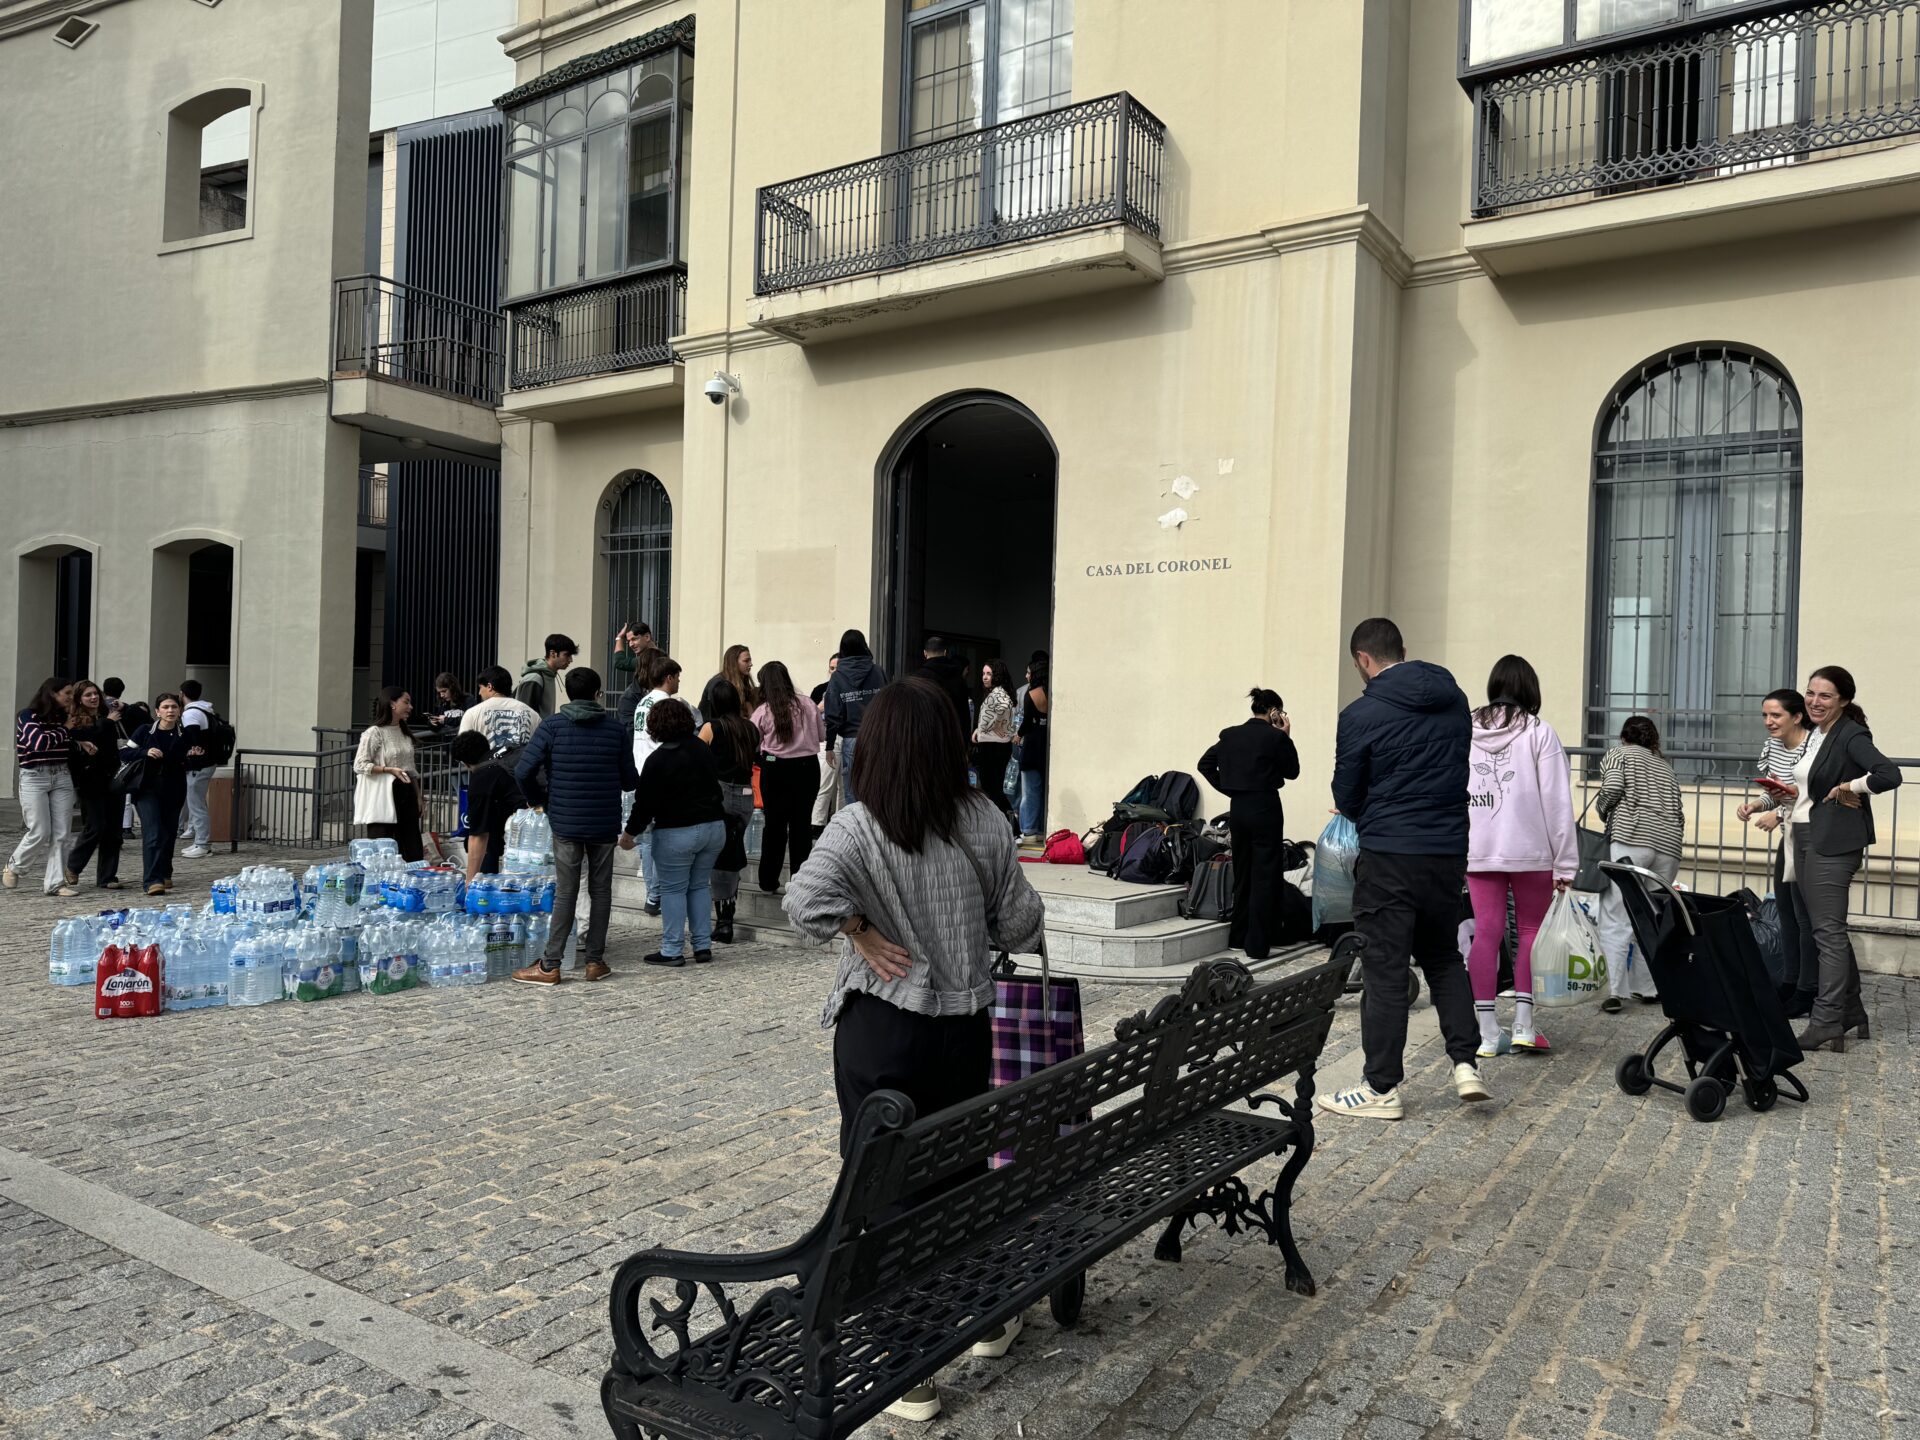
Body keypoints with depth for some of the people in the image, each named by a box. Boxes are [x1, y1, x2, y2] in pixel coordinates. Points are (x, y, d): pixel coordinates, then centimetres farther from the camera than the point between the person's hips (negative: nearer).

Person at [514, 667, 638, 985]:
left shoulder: (553, 725, -3)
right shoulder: (614, 726, 2)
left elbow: (523, 770, -11)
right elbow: (629, 779, 2)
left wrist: (538, 800, 7)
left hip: (566, 821, -1)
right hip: (605, 822, 1)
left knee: (565, 892, 2)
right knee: (600, 890, 10)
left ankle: (550, 966, 4)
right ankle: (595, 960, 14)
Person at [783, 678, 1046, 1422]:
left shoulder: (859, 828, -14)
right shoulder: (986, 823, -4)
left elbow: (805, 900, -32)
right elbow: (1022, 928, 3)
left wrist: (864, 933, -17)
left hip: (880, 1032, -4)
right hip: (965, 1027, 4)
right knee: (963, 1170, 22)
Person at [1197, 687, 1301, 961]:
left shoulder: (1230, 735, 5)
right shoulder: (1275, 737, -10)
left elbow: (1205, 764, 7)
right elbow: (1293, 771, 2)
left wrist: (1227, 788, 8)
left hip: (1238, 808, 6)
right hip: (1265, 808, -6)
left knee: (1242, 873, 17)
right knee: (1265, 876, 1)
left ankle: (1238, 937, 24)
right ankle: (1257, 945, 1)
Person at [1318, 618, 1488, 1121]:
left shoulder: (1362, 715, -11)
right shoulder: (1455, 701, 7)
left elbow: (1346, 796, -2)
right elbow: (1458, 772, 14)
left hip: (1389, 855, -5)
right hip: (1449, 851, 6)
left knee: (1386, 970, 2)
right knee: (1444, 957, 22)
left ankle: (1382, 1088, 8)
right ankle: (1465, 1063, 13)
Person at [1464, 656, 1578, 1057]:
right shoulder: (1539, 732, -7)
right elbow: (1556, 802, -7)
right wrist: (1565, 862, -4)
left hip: (1478, 850, 3)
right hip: (1530, 850, -3)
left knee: (1486, 931, 5)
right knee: (1530, 930, 10)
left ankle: (1487, 1031, 7)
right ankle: (1523, 1023, 6)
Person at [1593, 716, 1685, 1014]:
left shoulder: (1617, 754, 14)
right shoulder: (1665, 766, 28)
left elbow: (1612, 789, -4)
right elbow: (1679, 815, 17)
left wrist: (1601, 809, 14)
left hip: (1629, 839, -5)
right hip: (1669, 844, 5)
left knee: (1616, 920, -5)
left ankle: (1615, 992, -11)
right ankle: (1647, 987, 16)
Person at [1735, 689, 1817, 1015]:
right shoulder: (1771, 746, 6)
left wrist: (1780, 814, -25)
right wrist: (1756, 804, -3)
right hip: (1788, 840, 9)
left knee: (1805, 915, -4)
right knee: (1785, 911, 14)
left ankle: (1808, 995, 4)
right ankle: (1791, 984, 24)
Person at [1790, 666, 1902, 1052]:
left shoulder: (1852, 735, -11)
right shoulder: (1815, 735, 14)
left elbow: (1889, 774, -28)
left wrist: (1849, 788, -14)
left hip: (1834, 842, -9)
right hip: (1805, 837, 9)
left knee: (1828, 931, -7)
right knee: (1830, 931, 14)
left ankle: (1826, 1023, -4)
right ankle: (1852, 1016, 23)